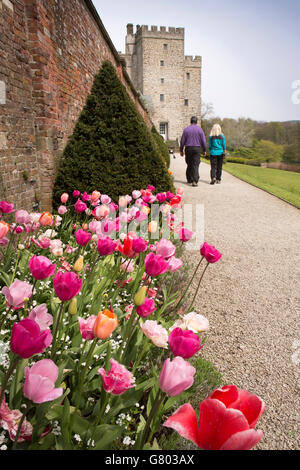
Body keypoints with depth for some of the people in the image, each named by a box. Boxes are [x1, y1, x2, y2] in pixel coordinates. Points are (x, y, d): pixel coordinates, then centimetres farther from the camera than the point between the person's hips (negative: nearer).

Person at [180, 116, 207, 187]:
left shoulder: (186, 129, 2)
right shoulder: (199, 129, 1)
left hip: (188, 149, 1)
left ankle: (189, 180, 16)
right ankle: (195, 181, -13)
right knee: (195, 165, -3)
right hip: (197, 148, -1)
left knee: (189, 165, 11)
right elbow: (203, 141, 1)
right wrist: (204, 150, 9)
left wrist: (181, 150, 8)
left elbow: (182, 141, 1)